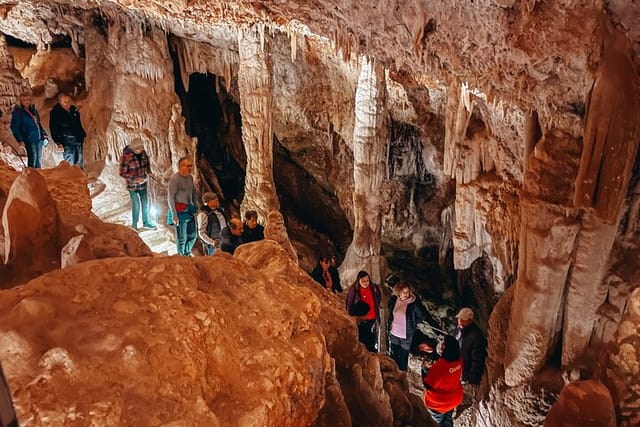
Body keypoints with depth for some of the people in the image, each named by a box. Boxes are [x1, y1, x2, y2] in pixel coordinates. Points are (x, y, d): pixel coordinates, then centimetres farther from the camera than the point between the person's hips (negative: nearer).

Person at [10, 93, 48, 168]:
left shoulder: (33, 110, 17)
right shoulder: (17, 112, -1)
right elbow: (14, 127, -4)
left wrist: (44, 134, 16)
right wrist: (20, 140, -13)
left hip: (39, 138, 6)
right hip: (29, 139, -6)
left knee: (39, 159, 9)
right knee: (32, 158, -11)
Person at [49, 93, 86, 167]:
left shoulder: (74, 109, 12)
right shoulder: (55, 113, -5)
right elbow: (53, 129, -6)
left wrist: (83, 135, 19)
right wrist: (58, 142, -13)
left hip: (78, 140, 6)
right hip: (67, 142, -6)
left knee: (80, 164, 11)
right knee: (69, 164, -9)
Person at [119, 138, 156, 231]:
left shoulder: (143, 153, -7)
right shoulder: (125, 156, -23)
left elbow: (147, 163, 13)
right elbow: (122, 173, -17)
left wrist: (149, 172, -4)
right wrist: (136, 179, -24)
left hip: (143, 184, 5)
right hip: (132, 186, -5)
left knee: (145, 204, 17)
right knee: (136, 206, 4)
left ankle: (146, 221, 37)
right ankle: (134, 224, 25)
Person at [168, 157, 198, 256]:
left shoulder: (190, 177, 7)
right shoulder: (175, 179, -15)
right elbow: (170, 198, -15)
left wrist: (195, 207, 15)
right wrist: (174, 215, -17)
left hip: (189, 210, 7)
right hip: (180, 211, -7)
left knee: (193, 235, 16)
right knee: (182, 237, 4)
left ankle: (187, 253, 37)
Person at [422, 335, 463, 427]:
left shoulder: (439, 366, -38)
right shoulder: (458, 360, -17)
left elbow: (427, 386, -25)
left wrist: (424, 370, -12)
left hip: (438, 404, -6)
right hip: (453, 399, 6)